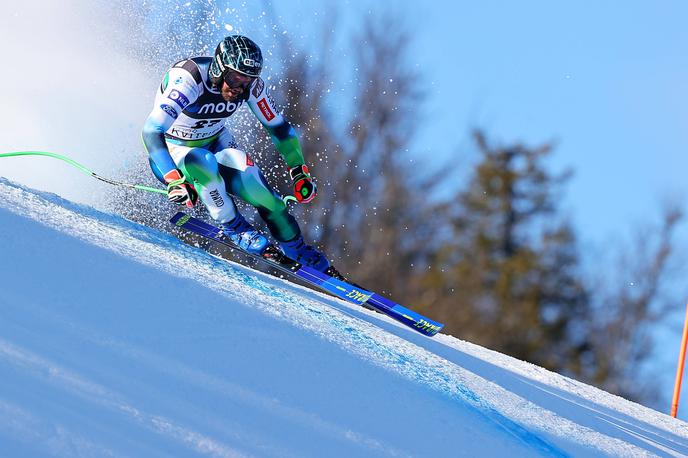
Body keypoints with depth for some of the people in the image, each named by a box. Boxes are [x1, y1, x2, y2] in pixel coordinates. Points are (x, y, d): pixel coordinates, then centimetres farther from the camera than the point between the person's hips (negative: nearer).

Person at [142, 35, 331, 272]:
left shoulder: (251, 84, -19)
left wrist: (299, 172, -7)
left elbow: (278, 126, -2)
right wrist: (174, 181, -53)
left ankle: (299, 252, 11)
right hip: (172, 151, -4)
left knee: (264, 196, -15)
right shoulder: (188, 79, -36)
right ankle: (233, 226, -15)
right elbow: (151, 131, -44)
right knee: (204, 162, -38)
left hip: (216, 143, 4)